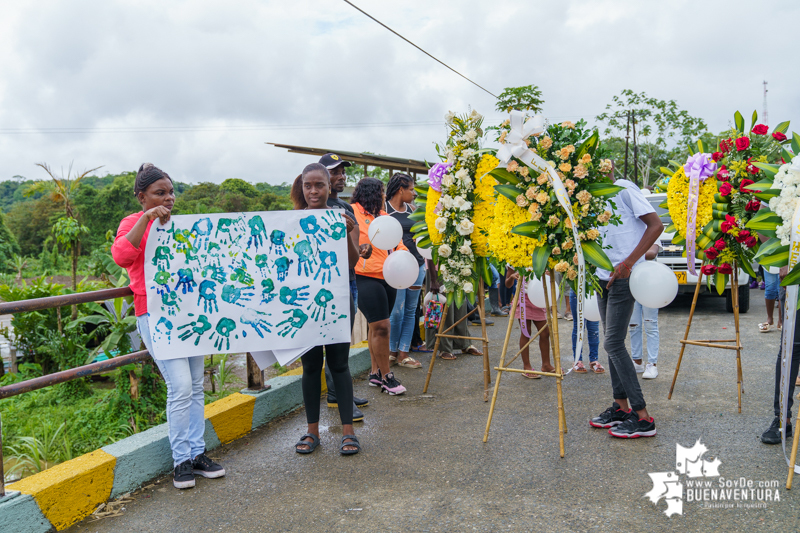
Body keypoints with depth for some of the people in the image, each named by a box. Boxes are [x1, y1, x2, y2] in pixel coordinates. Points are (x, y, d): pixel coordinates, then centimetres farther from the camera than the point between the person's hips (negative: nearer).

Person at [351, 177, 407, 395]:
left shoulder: (383, 216, 18)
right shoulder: (352, 212, -5)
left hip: (388, 278, 7)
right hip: (366, 278, -7)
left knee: (377, 326, 13)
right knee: (380, 326, -8)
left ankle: (375, 373, 23)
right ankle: (386, 377, 4)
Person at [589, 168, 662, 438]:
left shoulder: (624, 189, -7)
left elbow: (656, 225, -14)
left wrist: (629, 262, -19)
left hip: (624, 277, -8)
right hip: (603, 276, 8)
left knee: (613, 343, -11)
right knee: (612, 342, 10)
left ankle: (643, 418, -5)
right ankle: (621, 406, 20)